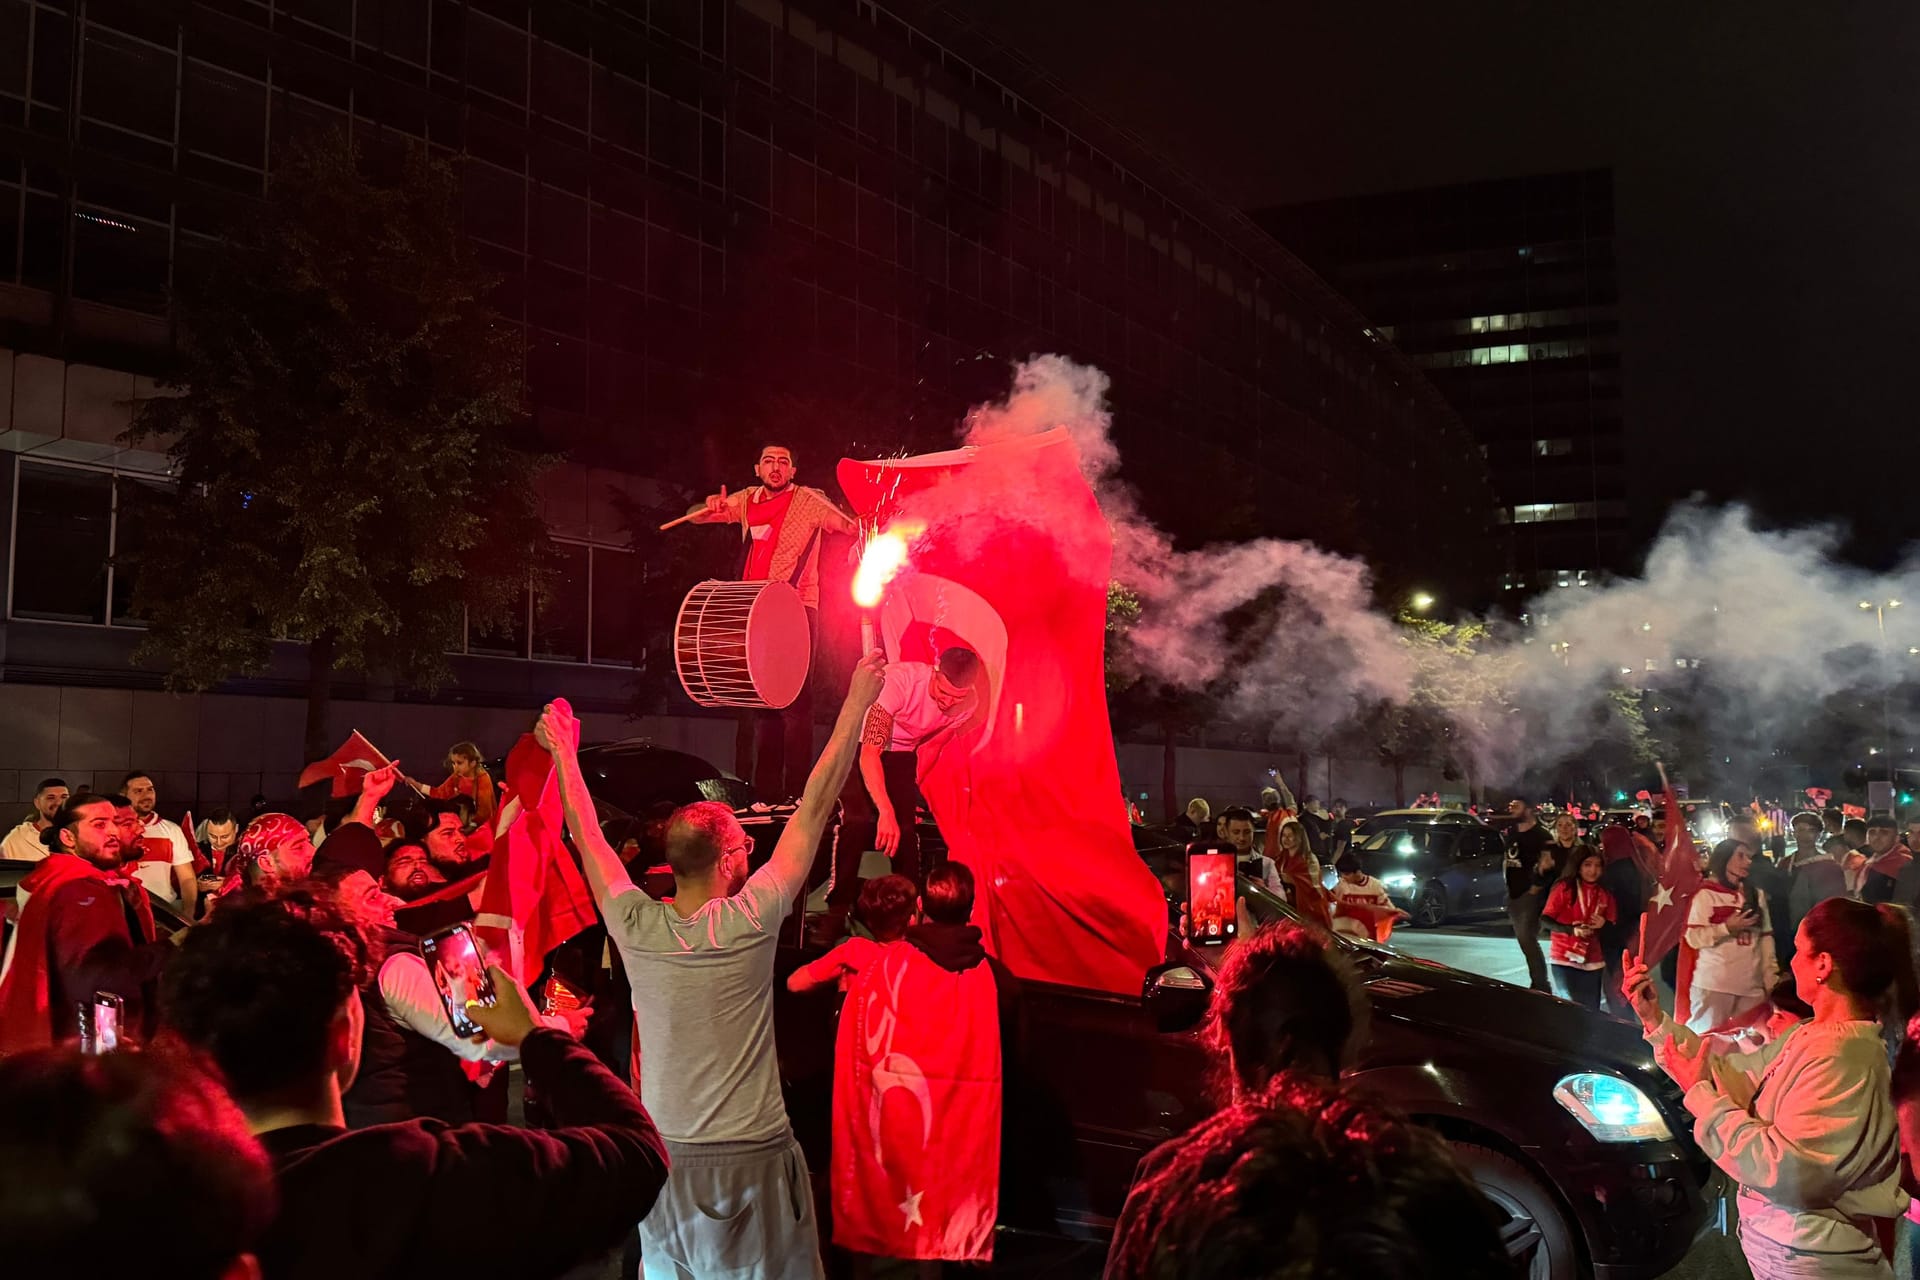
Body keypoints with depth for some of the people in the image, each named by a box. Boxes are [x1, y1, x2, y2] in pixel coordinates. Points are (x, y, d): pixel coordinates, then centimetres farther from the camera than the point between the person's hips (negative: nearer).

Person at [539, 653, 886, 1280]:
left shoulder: (635, 927, -6)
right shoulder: (748, 923, -14)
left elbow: (586, 835, 10)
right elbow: (815, 806, -9)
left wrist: (564, 752, 24)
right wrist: (857, 703, -2)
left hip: (667, 1159, 4)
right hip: (754, 1161, -4)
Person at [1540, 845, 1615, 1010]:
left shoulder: (1605, 894, 5)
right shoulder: (1564, 888, -8)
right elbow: (1545, 920, -10)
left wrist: (1604, 925, -12)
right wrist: (1572, 930, -24)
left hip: (1593, 961, 4)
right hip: (1564, 958, -4)